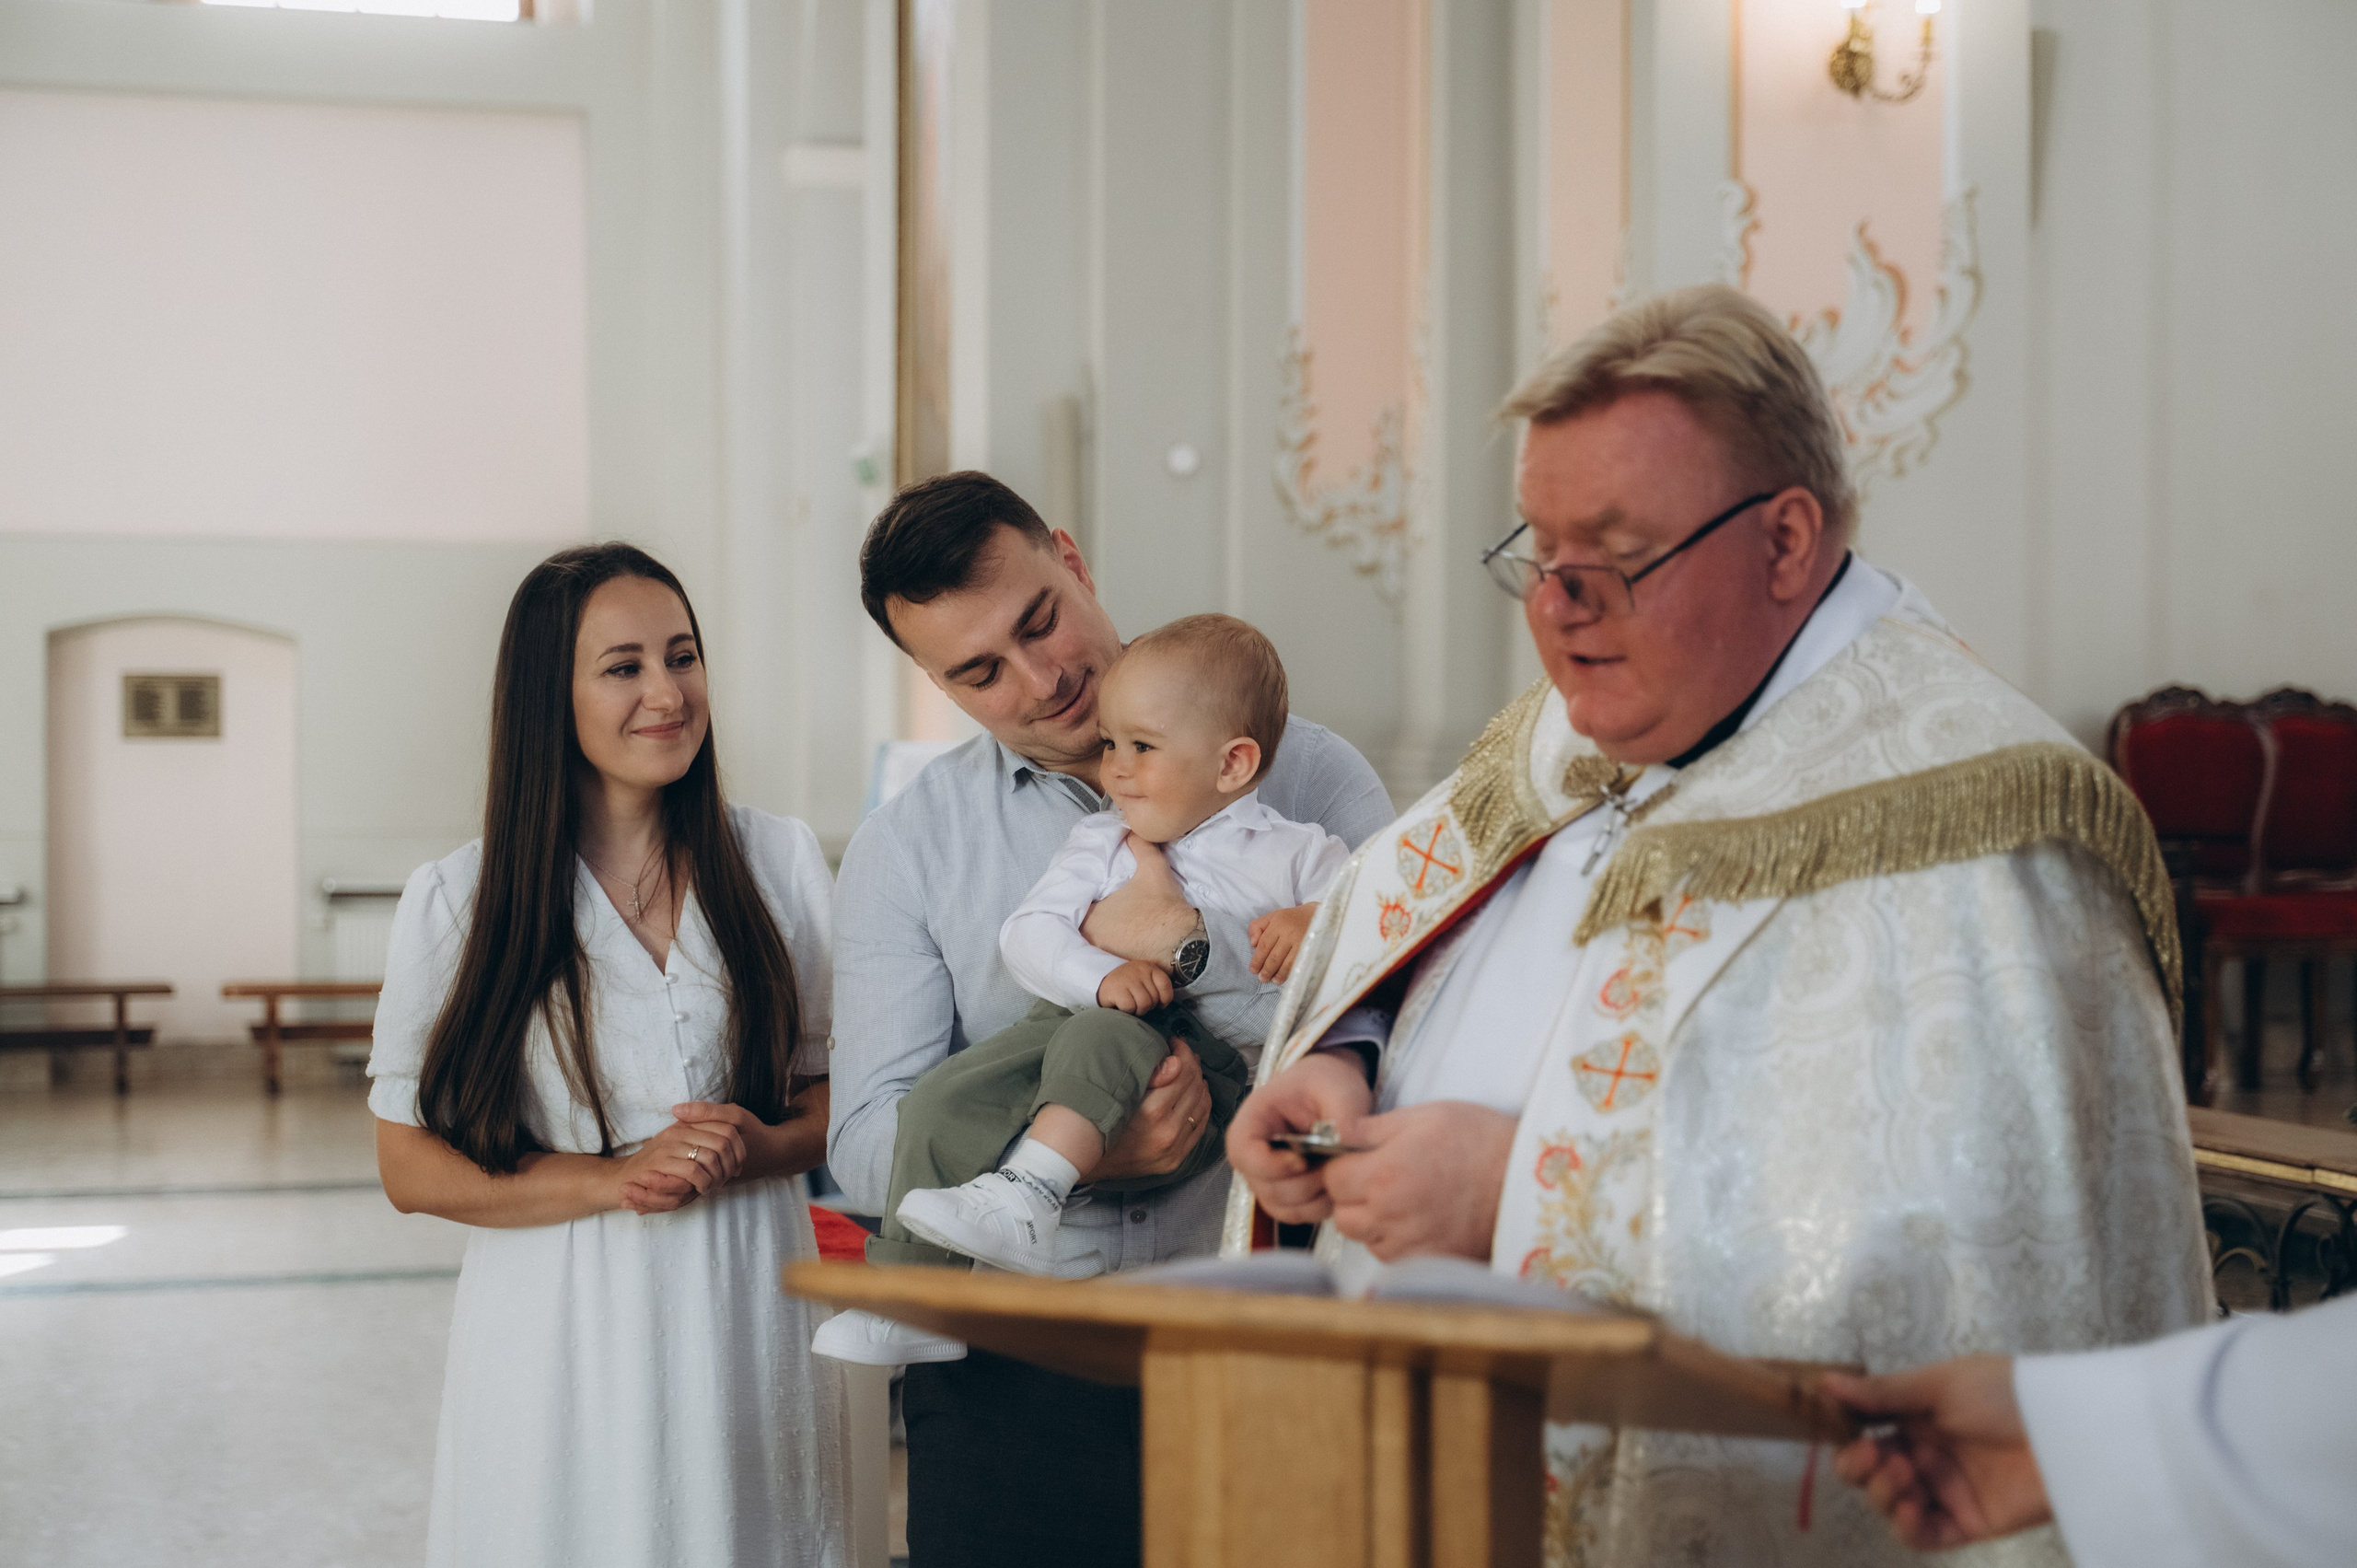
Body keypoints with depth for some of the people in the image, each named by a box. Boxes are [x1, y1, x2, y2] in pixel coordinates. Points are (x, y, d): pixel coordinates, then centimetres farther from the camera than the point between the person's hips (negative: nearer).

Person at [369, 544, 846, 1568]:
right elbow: (411, 1168, -2)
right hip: (562, 1337, -2)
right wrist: (614, 1179, -15)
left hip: (747, 1319, 2)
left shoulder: (783, 861, 3)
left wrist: (762, 1146, -13)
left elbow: (847, 1089, 9)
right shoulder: (456, 902, -3)